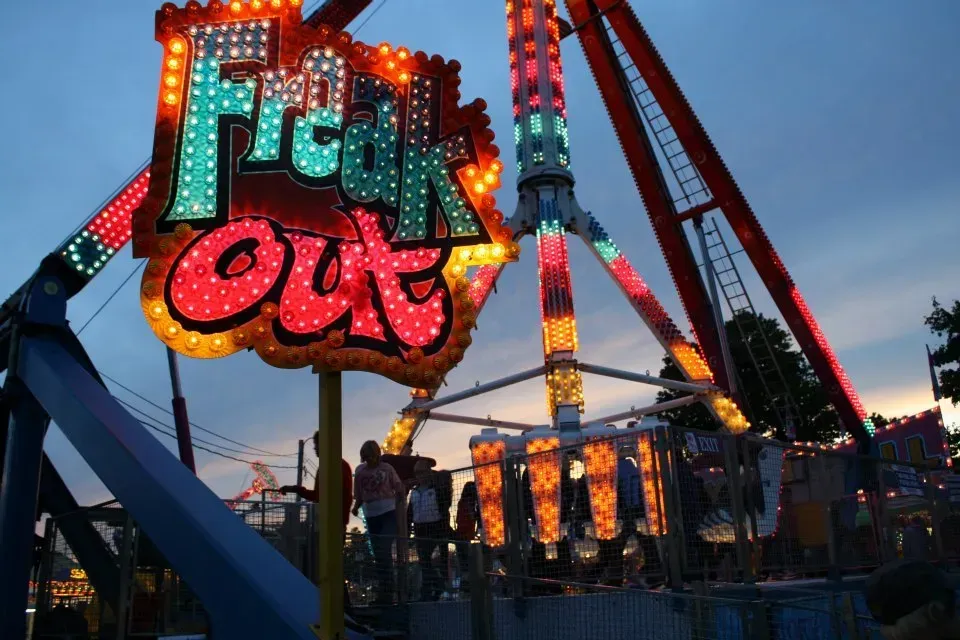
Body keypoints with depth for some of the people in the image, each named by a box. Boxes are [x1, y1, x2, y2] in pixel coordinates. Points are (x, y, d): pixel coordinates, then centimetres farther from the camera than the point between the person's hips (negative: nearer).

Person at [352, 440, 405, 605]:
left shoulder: (386, 468, -3)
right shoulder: (360, 471, 6)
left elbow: (400, 490, 0)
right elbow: (359, 495, 13)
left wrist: (400, 507, -12)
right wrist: (356, 507, -4)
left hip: (388, 513, -5)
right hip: (371, 516, 5)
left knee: (385, 552, -13)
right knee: (378, 555, 11)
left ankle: (387, 592, -10)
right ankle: (385, 592, 21)